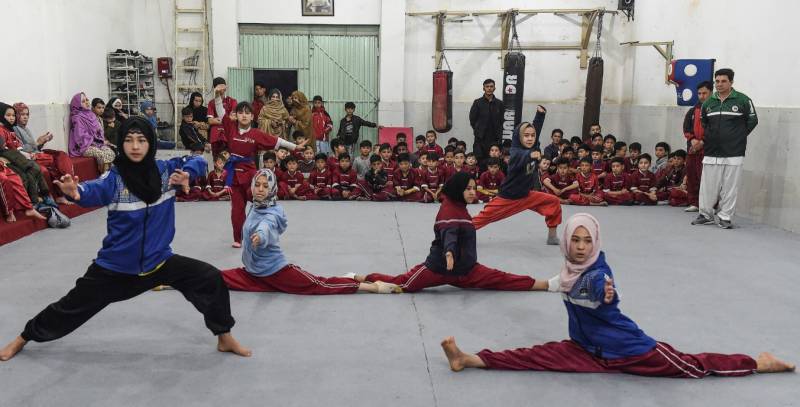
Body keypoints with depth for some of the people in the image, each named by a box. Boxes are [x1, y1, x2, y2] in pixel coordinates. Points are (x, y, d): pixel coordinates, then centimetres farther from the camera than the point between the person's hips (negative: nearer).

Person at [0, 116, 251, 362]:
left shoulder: (165, 170, -6)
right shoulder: (115, 177, -15)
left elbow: (198, 162, 1)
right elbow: (95, 190, -34)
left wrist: (186, 174, -22)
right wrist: (75, 192, -58)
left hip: (159, 260, 2)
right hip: (116, 266, -2)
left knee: (211, 279, -10)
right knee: (73, 305, 12)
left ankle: (225, 338, 9)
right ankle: (23, 338, 41)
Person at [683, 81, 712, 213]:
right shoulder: (694, 110, 16)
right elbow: (686, 127, 11)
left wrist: (702, 142, -16)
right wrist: (692, 139, -5)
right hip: (692, 148, 7)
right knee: (691, 176, 10)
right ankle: (694, 203, 20)